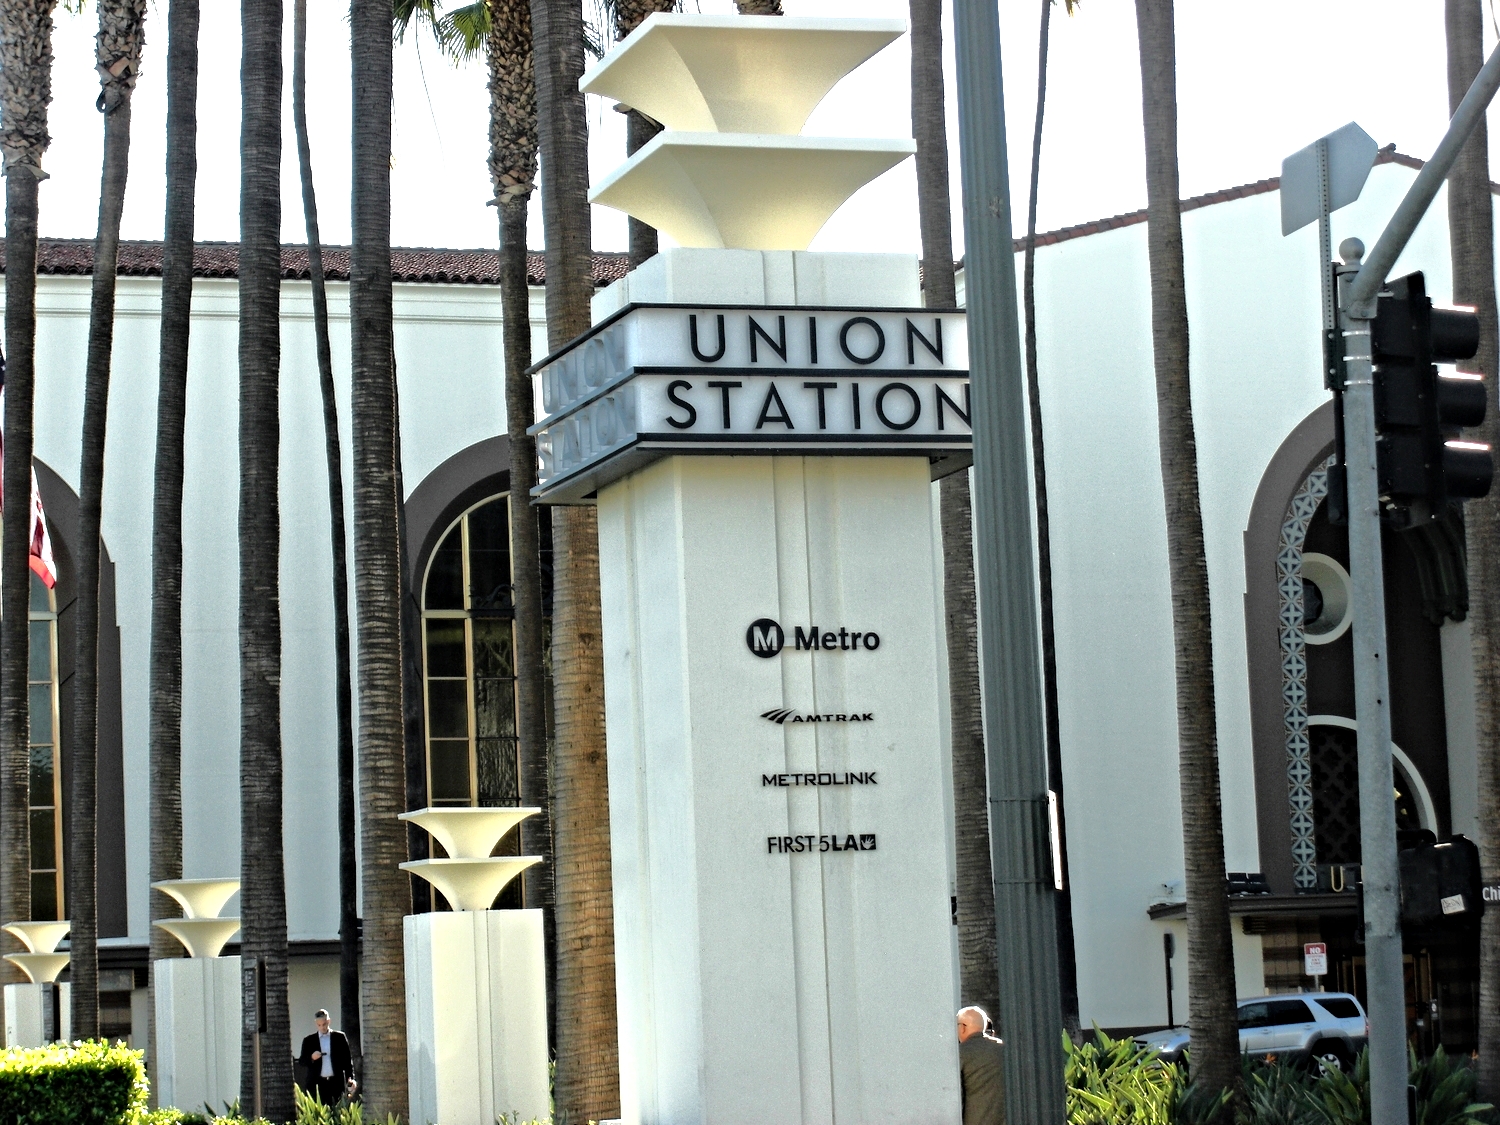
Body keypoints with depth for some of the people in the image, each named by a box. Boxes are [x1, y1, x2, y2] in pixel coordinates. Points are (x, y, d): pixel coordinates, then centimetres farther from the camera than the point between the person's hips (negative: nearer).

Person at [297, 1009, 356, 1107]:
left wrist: (350, 1078, -2)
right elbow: (301, 1062, 9)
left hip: (336, 1083, 0)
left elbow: (347, 1058, 9)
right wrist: (311, 1058, -11)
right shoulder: (309, 1040, 11)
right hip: (318, 1084, 0)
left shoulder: (339, 1037, 9)